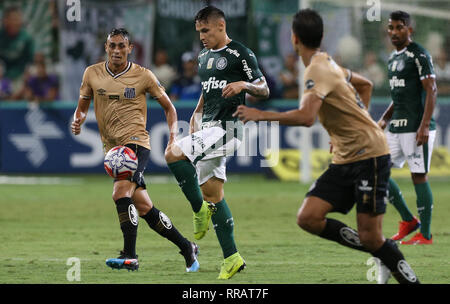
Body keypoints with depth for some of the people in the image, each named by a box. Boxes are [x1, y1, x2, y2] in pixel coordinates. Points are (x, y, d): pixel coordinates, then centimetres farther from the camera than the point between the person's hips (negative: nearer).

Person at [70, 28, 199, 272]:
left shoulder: (143, 76, -2)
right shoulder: (92, 73, 6)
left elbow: (168, 107, 7)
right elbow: (82, 107, 16)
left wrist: (173, 138, -6)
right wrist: (77, 121, -7)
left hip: (136, 142, -5)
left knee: (121, 193, -26)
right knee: (144, 209, 6)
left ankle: (130, 256, -26)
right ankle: (186, 248, 21)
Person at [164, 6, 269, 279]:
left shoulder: (241, 54, -6)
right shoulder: (204, 57, 19)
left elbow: (264, 90, -5)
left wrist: (243, 84, -24)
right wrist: (197, 113, 17)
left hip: (228, 126, -9)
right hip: (209, 127, 9)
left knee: (173, 153, -24)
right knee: (212, 192, 7)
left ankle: (200, 210, -10)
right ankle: (232, 259, 10)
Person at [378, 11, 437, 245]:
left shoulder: (419, 55, -10)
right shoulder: (393, 58, 17)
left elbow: (431, 91, -15)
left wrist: (425, 125, -22)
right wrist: (385, 118, 18)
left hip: (416, 127, -9)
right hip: (397, 127, 9)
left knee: (419, 177, -6)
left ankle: (425, 234, 0)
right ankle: (408, 221, 15)